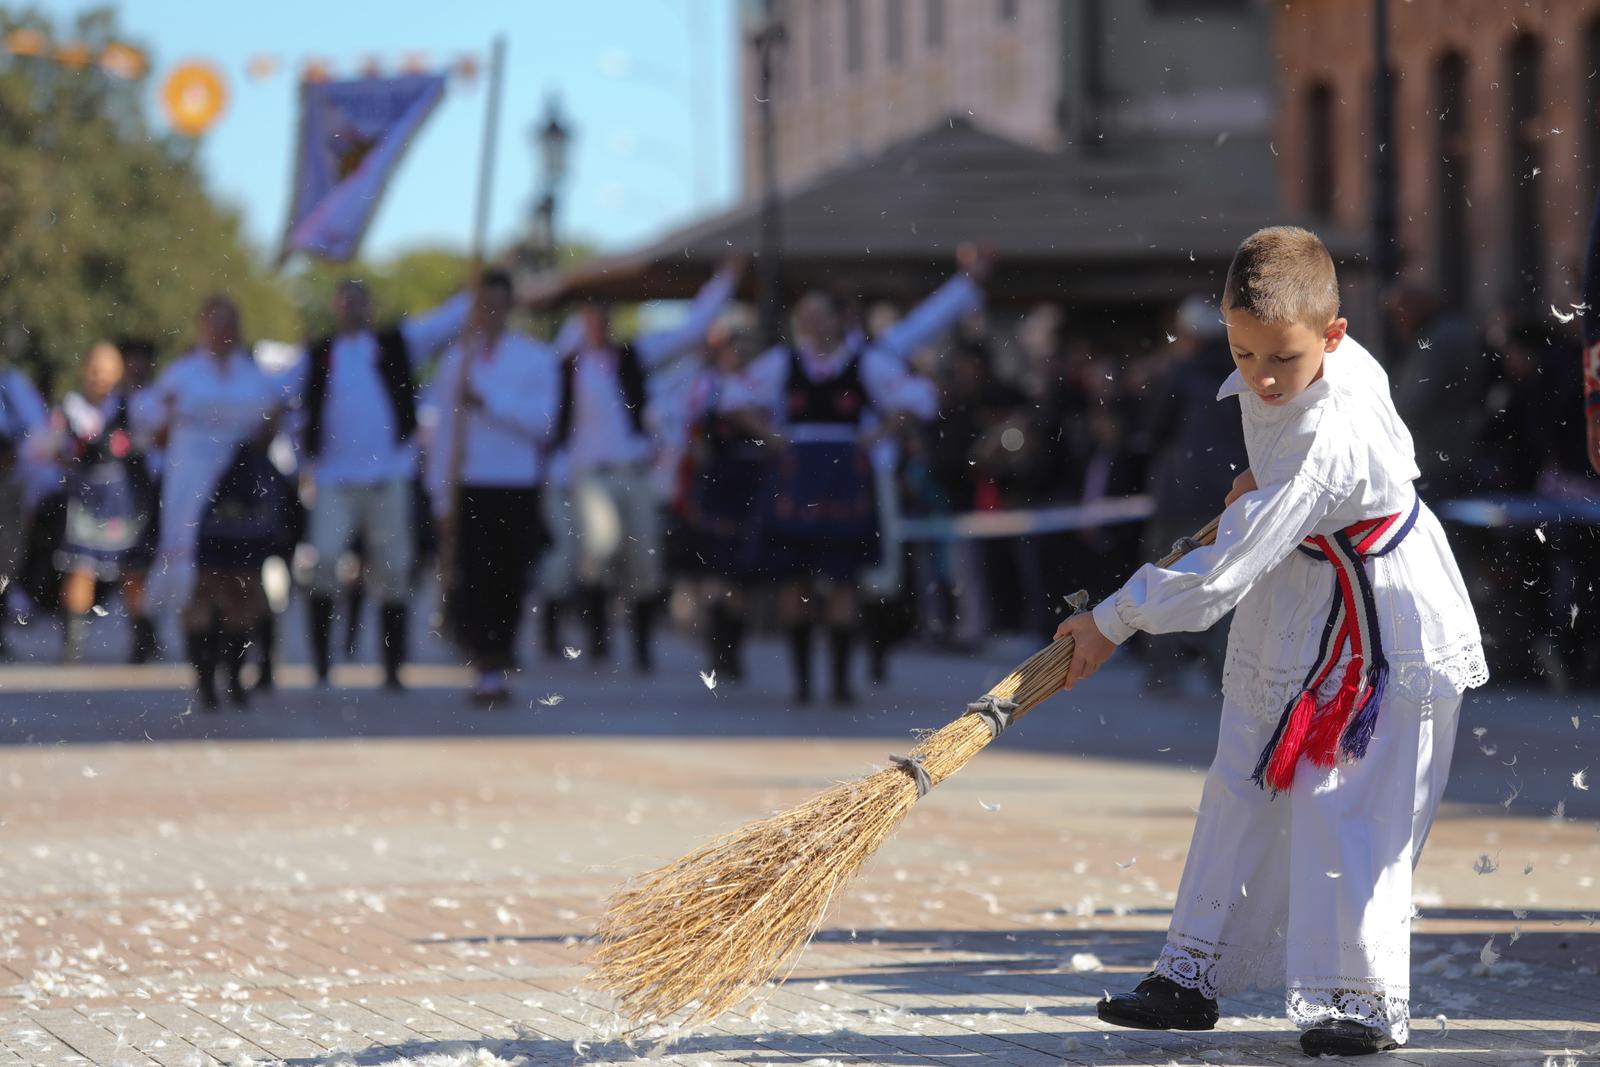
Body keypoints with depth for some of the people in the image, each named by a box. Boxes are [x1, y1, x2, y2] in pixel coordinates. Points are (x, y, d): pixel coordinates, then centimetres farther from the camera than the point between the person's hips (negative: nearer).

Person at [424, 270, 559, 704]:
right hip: (469, 486, 1)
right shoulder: (457, 357, 9)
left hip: (518, 488, -1)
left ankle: (497, 665, 13)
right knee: (470, 578, -9)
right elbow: (443, 428, 8)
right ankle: (486, 667, -7)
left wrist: (487, 400, -14)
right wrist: (442, 496, 3)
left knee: (510, 579, 1)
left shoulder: (535, 357, 3)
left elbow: (541, 420, -6)